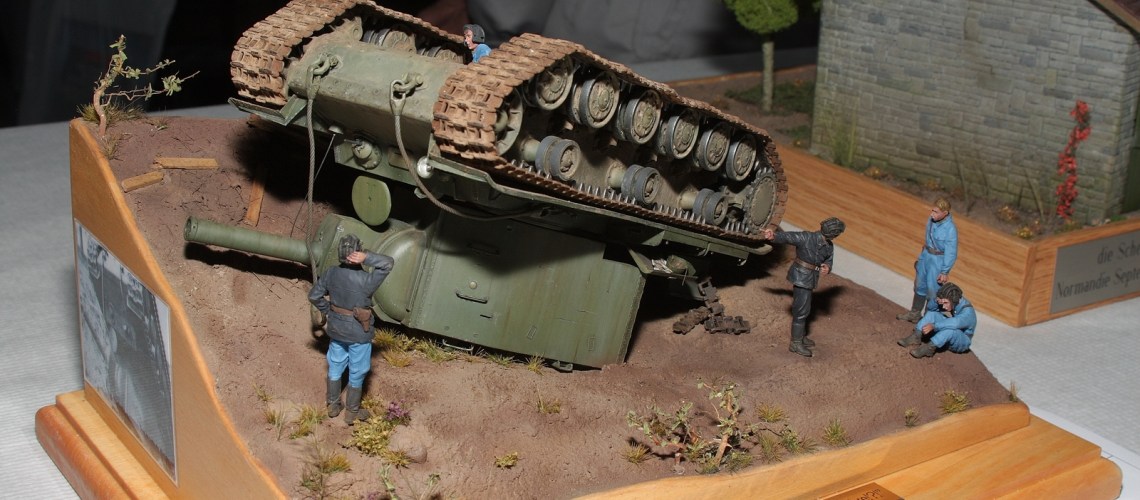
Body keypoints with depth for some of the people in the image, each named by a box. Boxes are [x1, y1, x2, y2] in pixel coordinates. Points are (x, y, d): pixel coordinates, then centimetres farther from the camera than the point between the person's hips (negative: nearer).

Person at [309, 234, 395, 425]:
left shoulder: (331, 273, -12)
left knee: (335, 367, 24)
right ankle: (352, 412, 30)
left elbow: (314, 296, -2)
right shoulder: (365, 280, -29)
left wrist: (328, 311, 11)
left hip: (336, 328, 5)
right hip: (358, 333, -5)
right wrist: (366, 257, -34)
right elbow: (388, 263, -25)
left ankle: (333, 405, 40)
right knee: (357, 373, 15)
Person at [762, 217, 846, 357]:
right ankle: (795, 343, 7)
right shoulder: (806, 237, -21)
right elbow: (786, 237, -24)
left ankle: (801, 336, 39)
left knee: (804, 308, 22)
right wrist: (773, 236, -44)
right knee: (801, 310, -3)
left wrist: (827, 268, -14)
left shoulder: (829, 247, 0)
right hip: (800, 278, -8)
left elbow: (828, 262, 10)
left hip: (810, 279, 8)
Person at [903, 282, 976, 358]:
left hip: (961, 341, -6)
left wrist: (934, 326, -53)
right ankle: (916, 336, -24)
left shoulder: (967, 311, -30)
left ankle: (929, 348, -35)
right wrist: (935, 302, -31)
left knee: (951, 328, -38)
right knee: (932, 313, -13)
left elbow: (955, 323, -49)